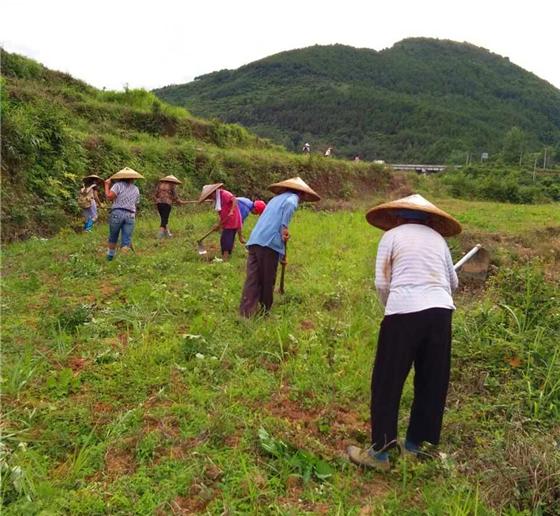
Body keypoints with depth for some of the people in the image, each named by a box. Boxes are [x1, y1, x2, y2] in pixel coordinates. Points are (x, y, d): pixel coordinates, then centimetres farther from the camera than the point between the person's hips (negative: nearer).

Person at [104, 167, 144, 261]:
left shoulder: (118, 185, 1)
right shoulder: (136, 189, 15)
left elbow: (109, 197, -11)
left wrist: (107, 185, 2)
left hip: (117, 213, -2)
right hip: (130, 215, 2)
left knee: (113, 238, 16)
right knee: (126, 241, 1)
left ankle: (110, 257, 28)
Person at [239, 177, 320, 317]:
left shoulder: (276, 198, 32)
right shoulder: (293, 198, 8)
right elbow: (289, 204, -17)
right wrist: (285, 227, -17)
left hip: (254, 240, 7)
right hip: (269, 242, -7)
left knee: (252, 279, 0)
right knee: (268, 280, 8)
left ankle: (246, 314, -7)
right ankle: (265, 311, 21)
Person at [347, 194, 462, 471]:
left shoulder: (391, 236, 8)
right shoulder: (437, 237, 18)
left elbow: (382, 283, 0)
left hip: (404, 312, -4)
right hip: (440, 311, 4)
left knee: (387, 383, 7)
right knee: (432, 384, 17)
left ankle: (380, 453, 14)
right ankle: (415, 445, 31)